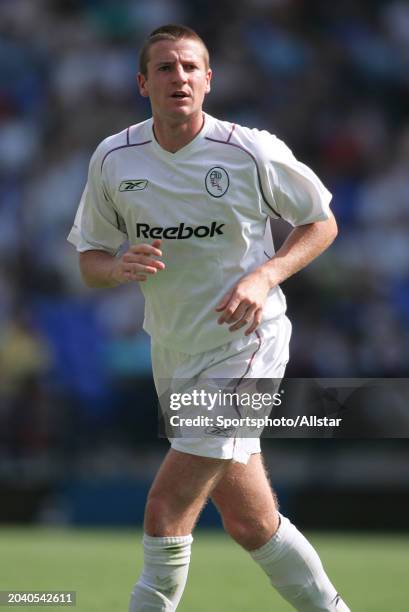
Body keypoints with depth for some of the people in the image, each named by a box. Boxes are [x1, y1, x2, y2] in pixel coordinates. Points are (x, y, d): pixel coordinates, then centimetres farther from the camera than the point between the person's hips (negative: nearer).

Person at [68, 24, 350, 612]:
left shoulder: (253, 152, -12)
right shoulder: (113, 159, -2)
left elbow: (321, 221, 2)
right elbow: (89, 259, 8)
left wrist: (265, 276, -15)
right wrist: (119, 266, -17)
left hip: (245, 344, -5)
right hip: (173, 353, 5)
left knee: (166, 514, -15)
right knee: (250, 524, 12)